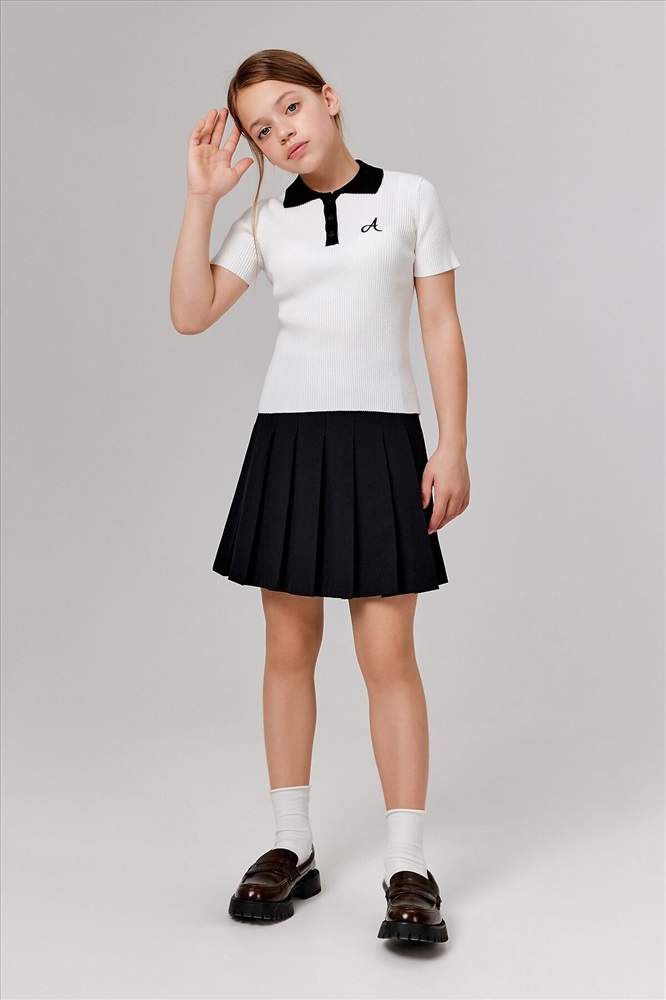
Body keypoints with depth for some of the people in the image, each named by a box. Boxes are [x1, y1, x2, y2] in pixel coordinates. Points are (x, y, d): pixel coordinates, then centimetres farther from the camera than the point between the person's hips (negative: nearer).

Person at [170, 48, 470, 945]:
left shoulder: (410, 196, 4)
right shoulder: (265, 222, 10)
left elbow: (442, 325, 2)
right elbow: (190, 314, 3)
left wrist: (452, 447, -5)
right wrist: (202, 199, -1)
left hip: (380, 436, -3)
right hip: (287, 436, 3)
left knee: (388, 653, -6)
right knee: (289, 648, 6)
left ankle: (408, 867, 3)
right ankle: (293, 847, 18)